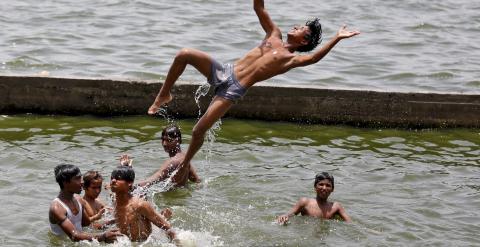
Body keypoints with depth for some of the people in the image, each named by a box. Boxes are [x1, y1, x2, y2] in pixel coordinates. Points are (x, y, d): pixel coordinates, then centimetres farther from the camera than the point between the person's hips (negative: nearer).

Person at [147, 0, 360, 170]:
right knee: (184, 54, -13)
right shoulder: (274, 35, 16)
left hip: (235, 90, -6)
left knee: (198, 131, -14)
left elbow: (313, 58, -23)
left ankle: (184, 166, 12)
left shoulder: (291, 59, -2)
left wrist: (337, 39, -30)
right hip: (225, 71, 6)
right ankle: (164, 95, 5)